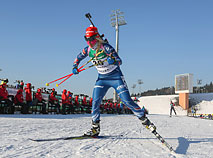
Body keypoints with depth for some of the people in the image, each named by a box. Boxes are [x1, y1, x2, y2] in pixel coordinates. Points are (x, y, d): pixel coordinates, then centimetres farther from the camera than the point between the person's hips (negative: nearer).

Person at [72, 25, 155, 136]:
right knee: (95, 102, -7)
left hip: (116, 77, -5)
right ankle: (95, 128, 6)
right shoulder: (88, 50, -3)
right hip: (102, 78, 5)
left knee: (127, 100, -10)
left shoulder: (106, 47, -19)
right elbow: (78, 58, 17)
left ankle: (144, 119, 5)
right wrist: (75, 67, 1)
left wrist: (113, 60, -42)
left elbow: (119, 61, -21)